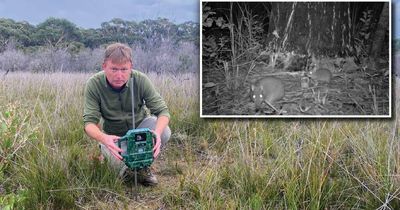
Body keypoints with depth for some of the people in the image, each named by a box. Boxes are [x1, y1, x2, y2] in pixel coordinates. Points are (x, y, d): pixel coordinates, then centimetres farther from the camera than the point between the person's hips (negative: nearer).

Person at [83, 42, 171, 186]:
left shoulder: (141, 80, -22)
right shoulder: (94, 84, -24)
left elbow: (162, 110, -22)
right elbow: (90, 122, -26)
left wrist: (157, 132, -46)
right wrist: (104, 139, -49)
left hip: (140, 124, 1)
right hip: (113, 135, -1)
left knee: (164, 131, -29)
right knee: (125, 167, -26)